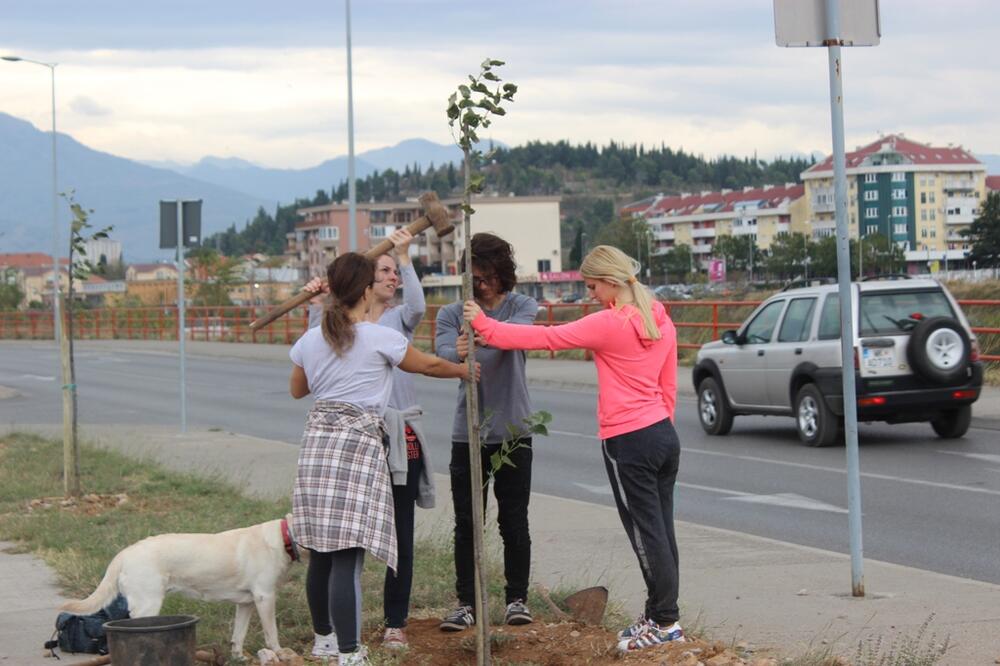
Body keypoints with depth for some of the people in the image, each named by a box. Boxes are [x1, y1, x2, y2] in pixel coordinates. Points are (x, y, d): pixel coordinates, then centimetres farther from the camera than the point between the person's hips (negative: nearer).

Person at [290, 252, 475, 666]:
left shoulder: (310, 341, 9)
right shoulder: (380, 339, -5)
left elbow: (297, 389, 26)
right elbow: (429, 366, 10)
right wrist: (464, 371, 29)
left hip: (316, 442, 6)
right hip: (358, 444, -6)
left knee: (321, 552, 15)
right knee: (348, 556, -10)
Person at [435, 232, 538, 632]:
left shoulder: (522, 307, -1)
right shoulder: (452, 314, 2)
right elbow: (442, 352, -18)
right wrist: (458, 355, -43)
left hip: (513, 431, -1)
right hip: (467, 433, 1)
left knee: (514, 522, 4)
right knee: (466, 524, 4)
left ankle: (517, 598, 16)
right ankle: (466, 603, 11)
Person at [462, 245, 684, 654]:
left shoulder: (609, 324, -15)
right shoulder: (661, 322, 9)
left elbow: (544, 338, -12)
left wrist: (486, 327, -5)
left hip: (628, 443, -8)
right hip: (664, 435, 8)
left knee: (647, 533, 0)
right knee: (660, 530, 11)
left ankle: (665, 621, 6)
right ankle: (660, 615, 18)